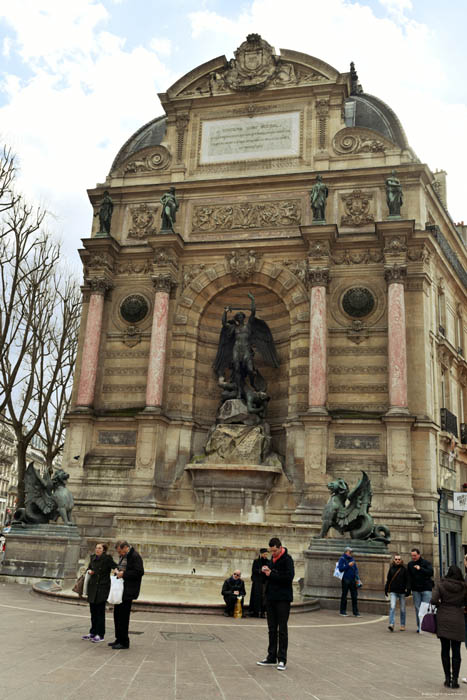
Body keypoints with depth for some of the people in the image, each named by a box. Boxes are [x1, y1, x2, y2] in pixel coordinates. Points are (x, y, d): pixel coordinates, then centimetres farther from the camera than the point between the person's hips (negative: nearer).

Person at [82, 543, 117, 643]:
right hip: (92, 587, 6)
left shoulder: (107, 558, -10)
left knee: (100, 611, -2)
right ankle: (93, 633, 27)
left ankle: (100, 635, 7)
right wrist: (89, 571, 2)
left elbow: (114, 566, -22)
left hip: (102, 587, -6)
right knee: (93, 611, 14)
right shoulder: (93, 558, 8)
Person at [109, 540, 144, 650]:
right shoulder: (122, 556, 14)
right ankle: (119, 639, 25)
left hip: (127, 591, -10)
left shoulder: (135, 556, -15)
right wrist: (118, 572, 8)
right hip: (120, 590, 10)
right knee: (117, 614, 14)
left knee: (123, 616, -6)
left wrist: (124, 574, -20)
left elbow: (139, 572, -21)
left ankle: (124, 642, 3)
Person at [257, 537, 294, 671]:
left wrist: (271, 574, -18)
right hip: (271, 597, 8)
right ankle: (271, 658, 21)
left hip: (283, 599, -8)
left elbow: (289, 577, -22)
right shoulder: (273, 558, 12)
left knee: (282, 630, -1)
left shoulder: (287, 559, -12)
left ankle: (282, 660, 5)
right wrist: (265, 570, -2)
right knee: (272, 629, 13)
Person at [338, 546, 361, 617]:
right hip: (345, 580, -6)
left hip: (352, 580, 6)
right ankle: (342, 611, 10)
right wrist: (348, 565, -18)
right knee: (344, 596, 2)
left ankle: (355, 612, 9)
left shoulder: (352, 559, 15)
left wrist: (357, 579, 7)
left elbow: (356, 569, 18)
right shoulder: (342, 559, -4)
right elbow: (340, 569, -13)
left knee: (354, 596, 4)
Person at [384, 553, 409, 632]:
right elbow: (388, 580, 11)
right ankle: (391, 624, -17)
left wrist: (407, 590, -6)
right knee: (392, 607, -12)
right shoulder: (391, 568, 5)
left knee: (402, 609, 8)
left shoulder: (404, 569, 0)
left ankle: (402, 625, 21)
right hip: (393, 591, 1)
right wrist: (386, 590, 11)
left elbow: (407, 580, 1)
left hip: (402, 591, -1)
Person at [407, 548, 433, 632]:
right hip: (416, 589, 3)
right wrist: (408, 589, 3)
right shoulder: (410, 564, 9)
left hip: (426, 589, -3)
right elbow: (409, 578, 10)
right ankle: (419, 626, 8)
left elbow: (431, 572, -14)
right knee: (417, 608, 1)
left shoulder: (426, 563, -1)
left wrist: (420, 569, -21)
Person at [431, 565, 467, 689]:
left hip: (443, 620, 0)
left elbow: (433, 600, -14)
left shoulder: (441, 585, -6)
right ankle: (455, 679, 5)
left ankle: (447, 678, 13)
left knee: (445, 650, 11)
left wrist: (439, 604, 6)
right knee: (456, 651, 7)